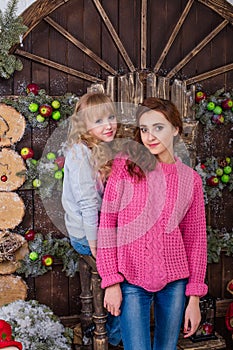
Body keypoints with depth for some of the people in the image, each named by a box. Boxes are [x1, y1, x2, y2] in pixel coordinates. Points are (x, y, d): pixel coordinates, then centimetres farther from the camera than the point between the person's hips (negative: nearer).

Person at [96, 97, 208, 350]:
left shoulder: (190, 179, 0)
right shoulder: (124, 166, -5)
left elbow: (195, 240, 3)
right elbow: (106, 224, -5)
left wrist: (194, 298, 1)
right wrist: (111, 281, -8)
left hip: (174, 282, 2)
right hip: (132, 281, -2)